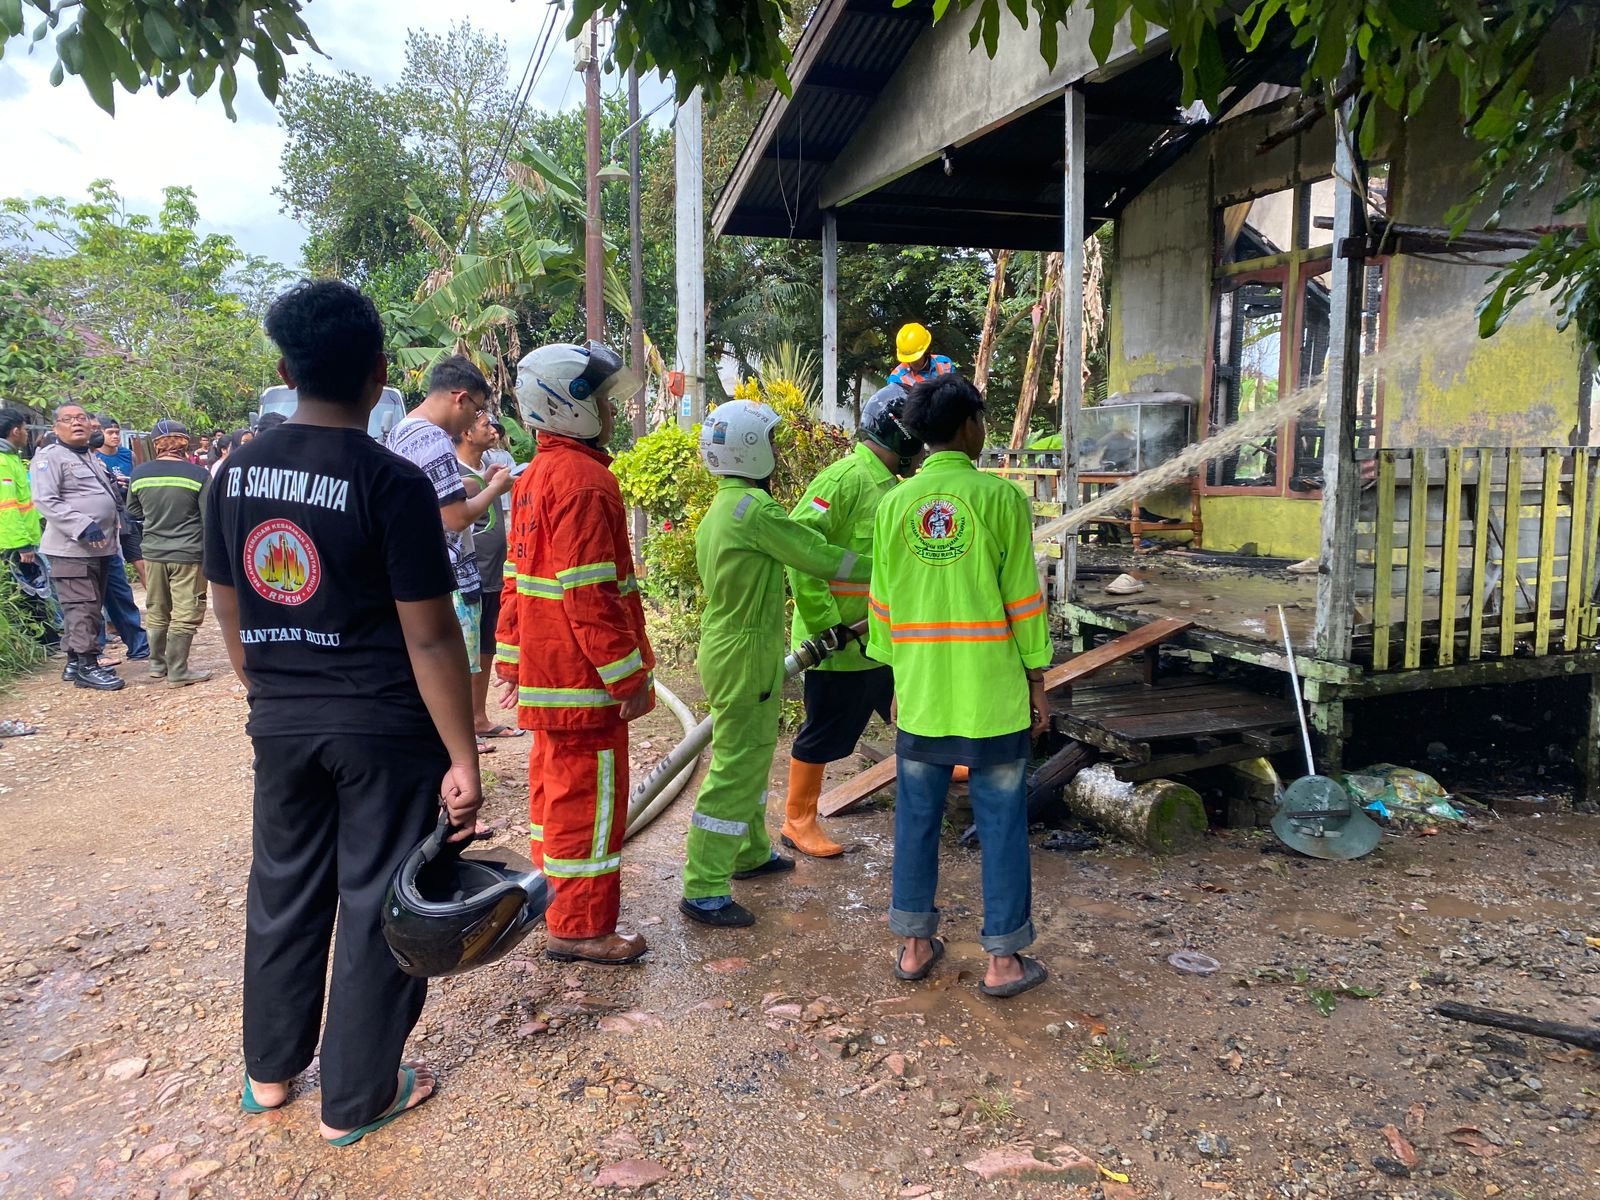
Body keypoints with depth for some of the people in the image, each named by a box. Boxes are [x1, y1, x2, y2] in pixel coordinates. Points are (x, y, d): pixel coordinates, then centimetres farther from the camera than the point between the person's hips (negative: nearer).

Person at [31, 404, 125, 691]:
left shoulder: (93, 459, 21)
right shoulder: (50, 457, -7)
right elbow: (45, 501, -17)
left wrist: (113, 544, 22)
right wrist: (84, 526, -25)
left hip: (99, 548, 9)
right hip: (73, 549, -9)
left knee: (92, 607, 12)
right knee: (82, 608, -9)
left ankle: (75, 662, 21)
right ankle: (87, 666, -5)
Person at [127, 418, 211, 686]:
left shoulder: (139, 473, 1)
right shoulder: (198, 474, -12)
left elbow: (133, 511, 16)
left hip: (154, 553, 5)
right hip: (188, 554, -5)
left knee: (157, 612, 18)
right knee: (185, 615, 1)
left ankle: (157, 664, 29)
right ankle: (177, 672, 3)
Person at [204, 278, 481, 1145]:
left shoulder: (235, 473, 1)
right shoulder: (391, 482, -17)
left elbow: (229, 614, 10)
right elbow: (429, 636, -18)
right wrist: (463, 758, -12)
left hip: (280, 725, 6)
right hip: (384, 728, -5)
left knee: (284, 890, 21)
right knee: (377, 906, 10)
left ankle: (270, 1071, 39)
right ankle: (355, 1098, 24)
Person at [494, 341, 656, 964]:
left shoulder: (534, 478, 12)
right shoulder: (584, 481, -19)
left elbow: (516, 580, 17)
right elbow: (590, 594, -25)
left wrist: (511, 657, 21)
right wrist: (630, 675, -20)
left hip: (545, 673, 10)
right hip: (584, 678, -10)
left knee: (556, 784, 21)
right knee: (590, 796, 0)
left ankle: (558, 893, 37)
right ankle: (581, 926, 10)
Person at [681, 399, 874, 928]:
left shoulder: (719, 510, 12)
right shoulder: (755, 507, -19)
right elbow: (820, 557, -16)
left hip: (725, 647, 10)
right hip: (745, 657, -10)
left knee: (751, 758, 22)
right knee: (736, 770, -5)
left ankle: (751, 854, 37)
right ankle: (703, 891, 1)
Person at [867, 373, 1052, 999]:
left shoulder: (894, 503, 3)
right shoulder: (1000, 496, -8)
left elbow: (882, 601, 7)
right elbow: (1023, 598, -7)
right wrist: (1038, 682, 1)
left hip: (919, 688, 4)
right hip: (991, 689, -3)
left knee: (917, 816, 13)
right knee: (1001, 820, 7)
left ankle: (915, 944, 23)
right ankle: (1004, 959, 16)